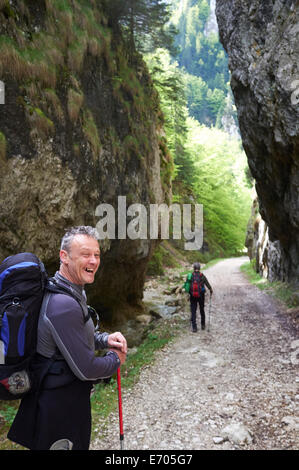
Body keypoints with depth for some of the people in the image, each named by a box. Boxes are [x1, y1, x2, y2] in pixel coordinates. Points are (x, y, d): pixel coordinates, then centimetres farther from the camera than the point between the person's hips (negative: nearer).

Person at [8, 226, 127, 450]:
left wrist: (105, 339, 0)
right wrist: (115, 359, -7)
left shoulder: (75, 291, 4)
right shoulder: (64, 304, -29)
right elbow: (86, 369, -26)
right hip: (62, 405, -10)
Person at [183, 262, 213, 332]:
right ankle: (203, 325, 29)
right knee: (202, 310, 18)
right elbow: (207, 284, 0)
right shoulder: (202, 276, -8)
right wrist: (211, 290, 19)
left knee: (193, 311, 6)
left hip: (192, 296, 0)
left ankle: (194, 327, 0)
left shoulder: (190, 276, -6)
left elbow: (185, 285, -2)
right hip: (201, 296, 0)